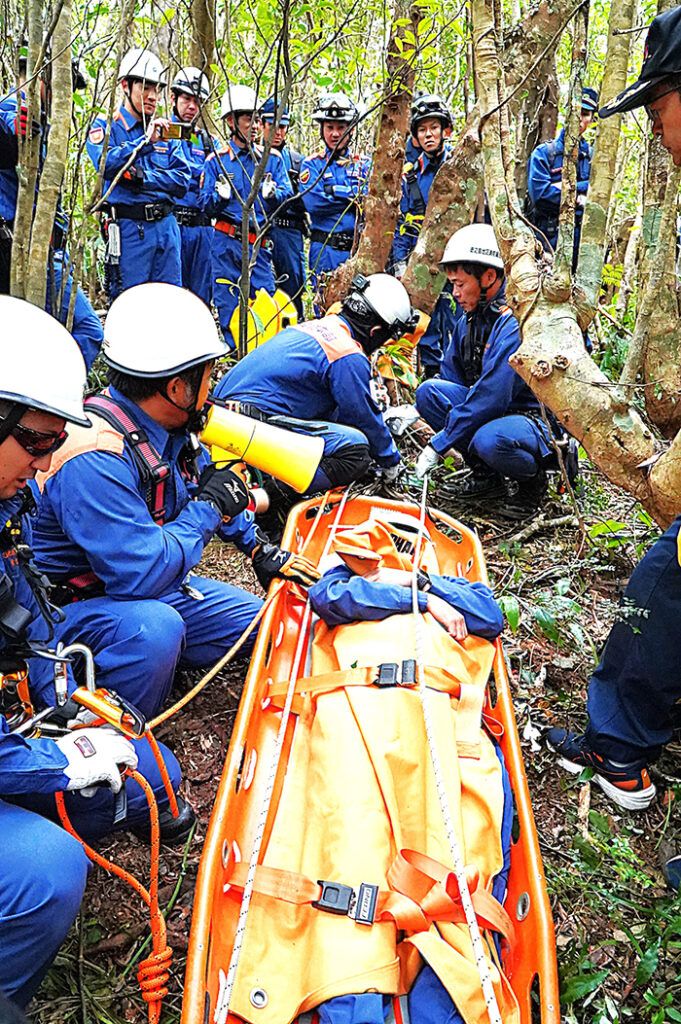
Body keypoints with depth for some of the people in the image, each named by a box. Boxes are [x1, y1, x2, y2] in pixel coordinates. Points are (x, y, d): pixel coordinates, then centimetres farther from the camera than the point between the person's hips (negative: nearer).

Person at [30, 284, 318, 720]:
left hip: (151, 588, 9)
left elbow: (209, 481, 18)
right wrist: (209, 506, -23)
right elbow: (141, 575, -35)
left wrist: (258, 548, 14)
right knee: (152, 627, -39)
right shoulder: (94, 461, -32)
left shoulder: (170, 428, -3)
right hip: (69, 609, -8)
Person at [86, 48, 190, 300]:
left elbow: (182, 181, 6)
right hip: (129, 229, -4)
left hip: (166, 226, 4)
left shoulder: (166, 130, 17)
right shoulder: (106, 126, 5)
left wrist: (143, 177, -8)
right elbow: (106, 164, -15)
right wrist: (146, 141, -17)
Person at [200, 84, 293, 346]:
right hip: (226, 244, -1)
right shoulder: (216, 160, 6)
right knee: (229, 307, 0)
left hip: (259, 244, 1)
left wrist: (273, 194, -15)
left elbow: (287, 195, 7)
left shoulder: (271, 158, 11)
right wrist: (220, 196, -18)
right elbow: (206, 206, 4)